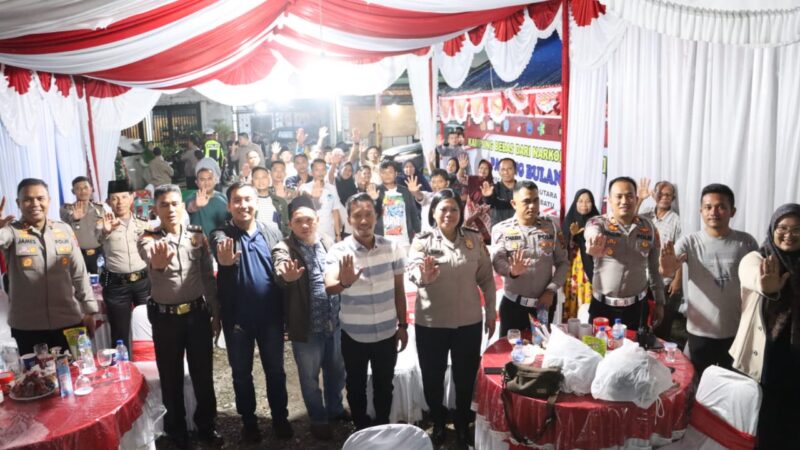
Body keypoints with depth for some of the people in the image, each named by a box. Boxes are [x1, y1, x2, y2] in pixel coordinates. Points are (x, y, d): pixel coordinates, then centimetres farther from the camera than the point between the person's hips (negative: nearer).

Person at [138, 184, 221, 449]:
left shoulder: (197, 235, 0)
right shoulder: (148, 239, -9)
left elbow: (209, 277, 5)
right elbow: (151, 260, -34)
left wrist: (216, 313, 5)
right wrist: (158, 263, -58)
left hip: (198, 313, 2)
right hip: (165, 318, -2)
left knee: (203, 374, 13)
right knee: (171, 378, 12)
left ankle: (206, 427, 33)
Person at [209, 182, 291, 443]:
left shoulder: (272, 230, 1)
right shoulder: (221, 234, -7)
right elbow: (221, 247, -31)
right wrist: (225, 261, -53)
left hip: (271, 316, 1)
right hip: (237, 319, -1)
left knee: (275, 370, 15)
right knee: (241, 373, 14)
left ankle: (280, 418, 34)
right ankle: (248, 421, 34)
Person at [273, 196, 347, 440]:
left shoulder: (329, 242, 1)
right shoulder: (284, 248, -15)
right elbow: (281, 270, -36)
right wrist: (286, 276, -57)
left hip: (335, 322, 4)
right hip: (307, 326, -4)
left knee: (336, 371, 22)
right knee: (310, 377, 14)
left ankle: (335, 409, 46)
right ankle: (319, 419, 36)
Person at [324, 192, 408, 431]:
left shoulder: (392, 247, -6)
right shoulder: (338, 251, -15)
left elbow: (399, 290, 3)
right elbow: (329, 287, -31)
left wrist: (403, 324, 5)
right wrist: (344, 282, -53)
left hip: (387, 332, 2)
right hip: (354, 335, -2)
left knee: (384, 385, 18)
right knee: (356, 386, 17)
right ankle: (362, 430, 38)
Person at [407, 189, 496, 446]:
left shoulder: (474, 239, 1)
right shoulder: (422, 241, -7)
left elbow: (486, 279, 6)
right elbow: (413, 271, -24)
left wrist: (490, 312, 4)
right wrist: (424, 276, -46)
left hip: (469, 321, 2)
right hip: (431, 323, -1)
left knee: (466, 376, 15)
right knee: (432, 377, 13)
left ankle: (463, 424, 38)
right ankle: (438, 423, 37)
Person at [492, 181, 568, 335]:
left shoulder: (552, 227, 3)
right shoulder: (501, 229, -4)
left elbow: (563, 262, 4)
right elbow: (497, 261, -14)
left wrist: (551, 290, -8)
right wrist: (512, 271, -35)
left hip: (544, 302, 2)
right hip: (513, 303, -2)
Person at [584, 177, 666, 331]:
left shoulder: (649, 228, 2)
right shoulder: (598, 223, -7)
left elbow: (655, 268, 10)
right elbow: (592, 232, -33)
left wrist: (659, 301, 11)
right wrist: (595, 241, -56)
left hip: (637, 306, 2)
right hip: (603, 305, -2)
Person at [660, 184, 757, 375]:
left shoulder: (746, 242, -5)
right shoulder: (690, 242, -9)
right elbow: (668, 269, -24)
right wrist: (667, 267, -49)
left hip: (737, 331, 1)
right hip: (700, 332, -1)